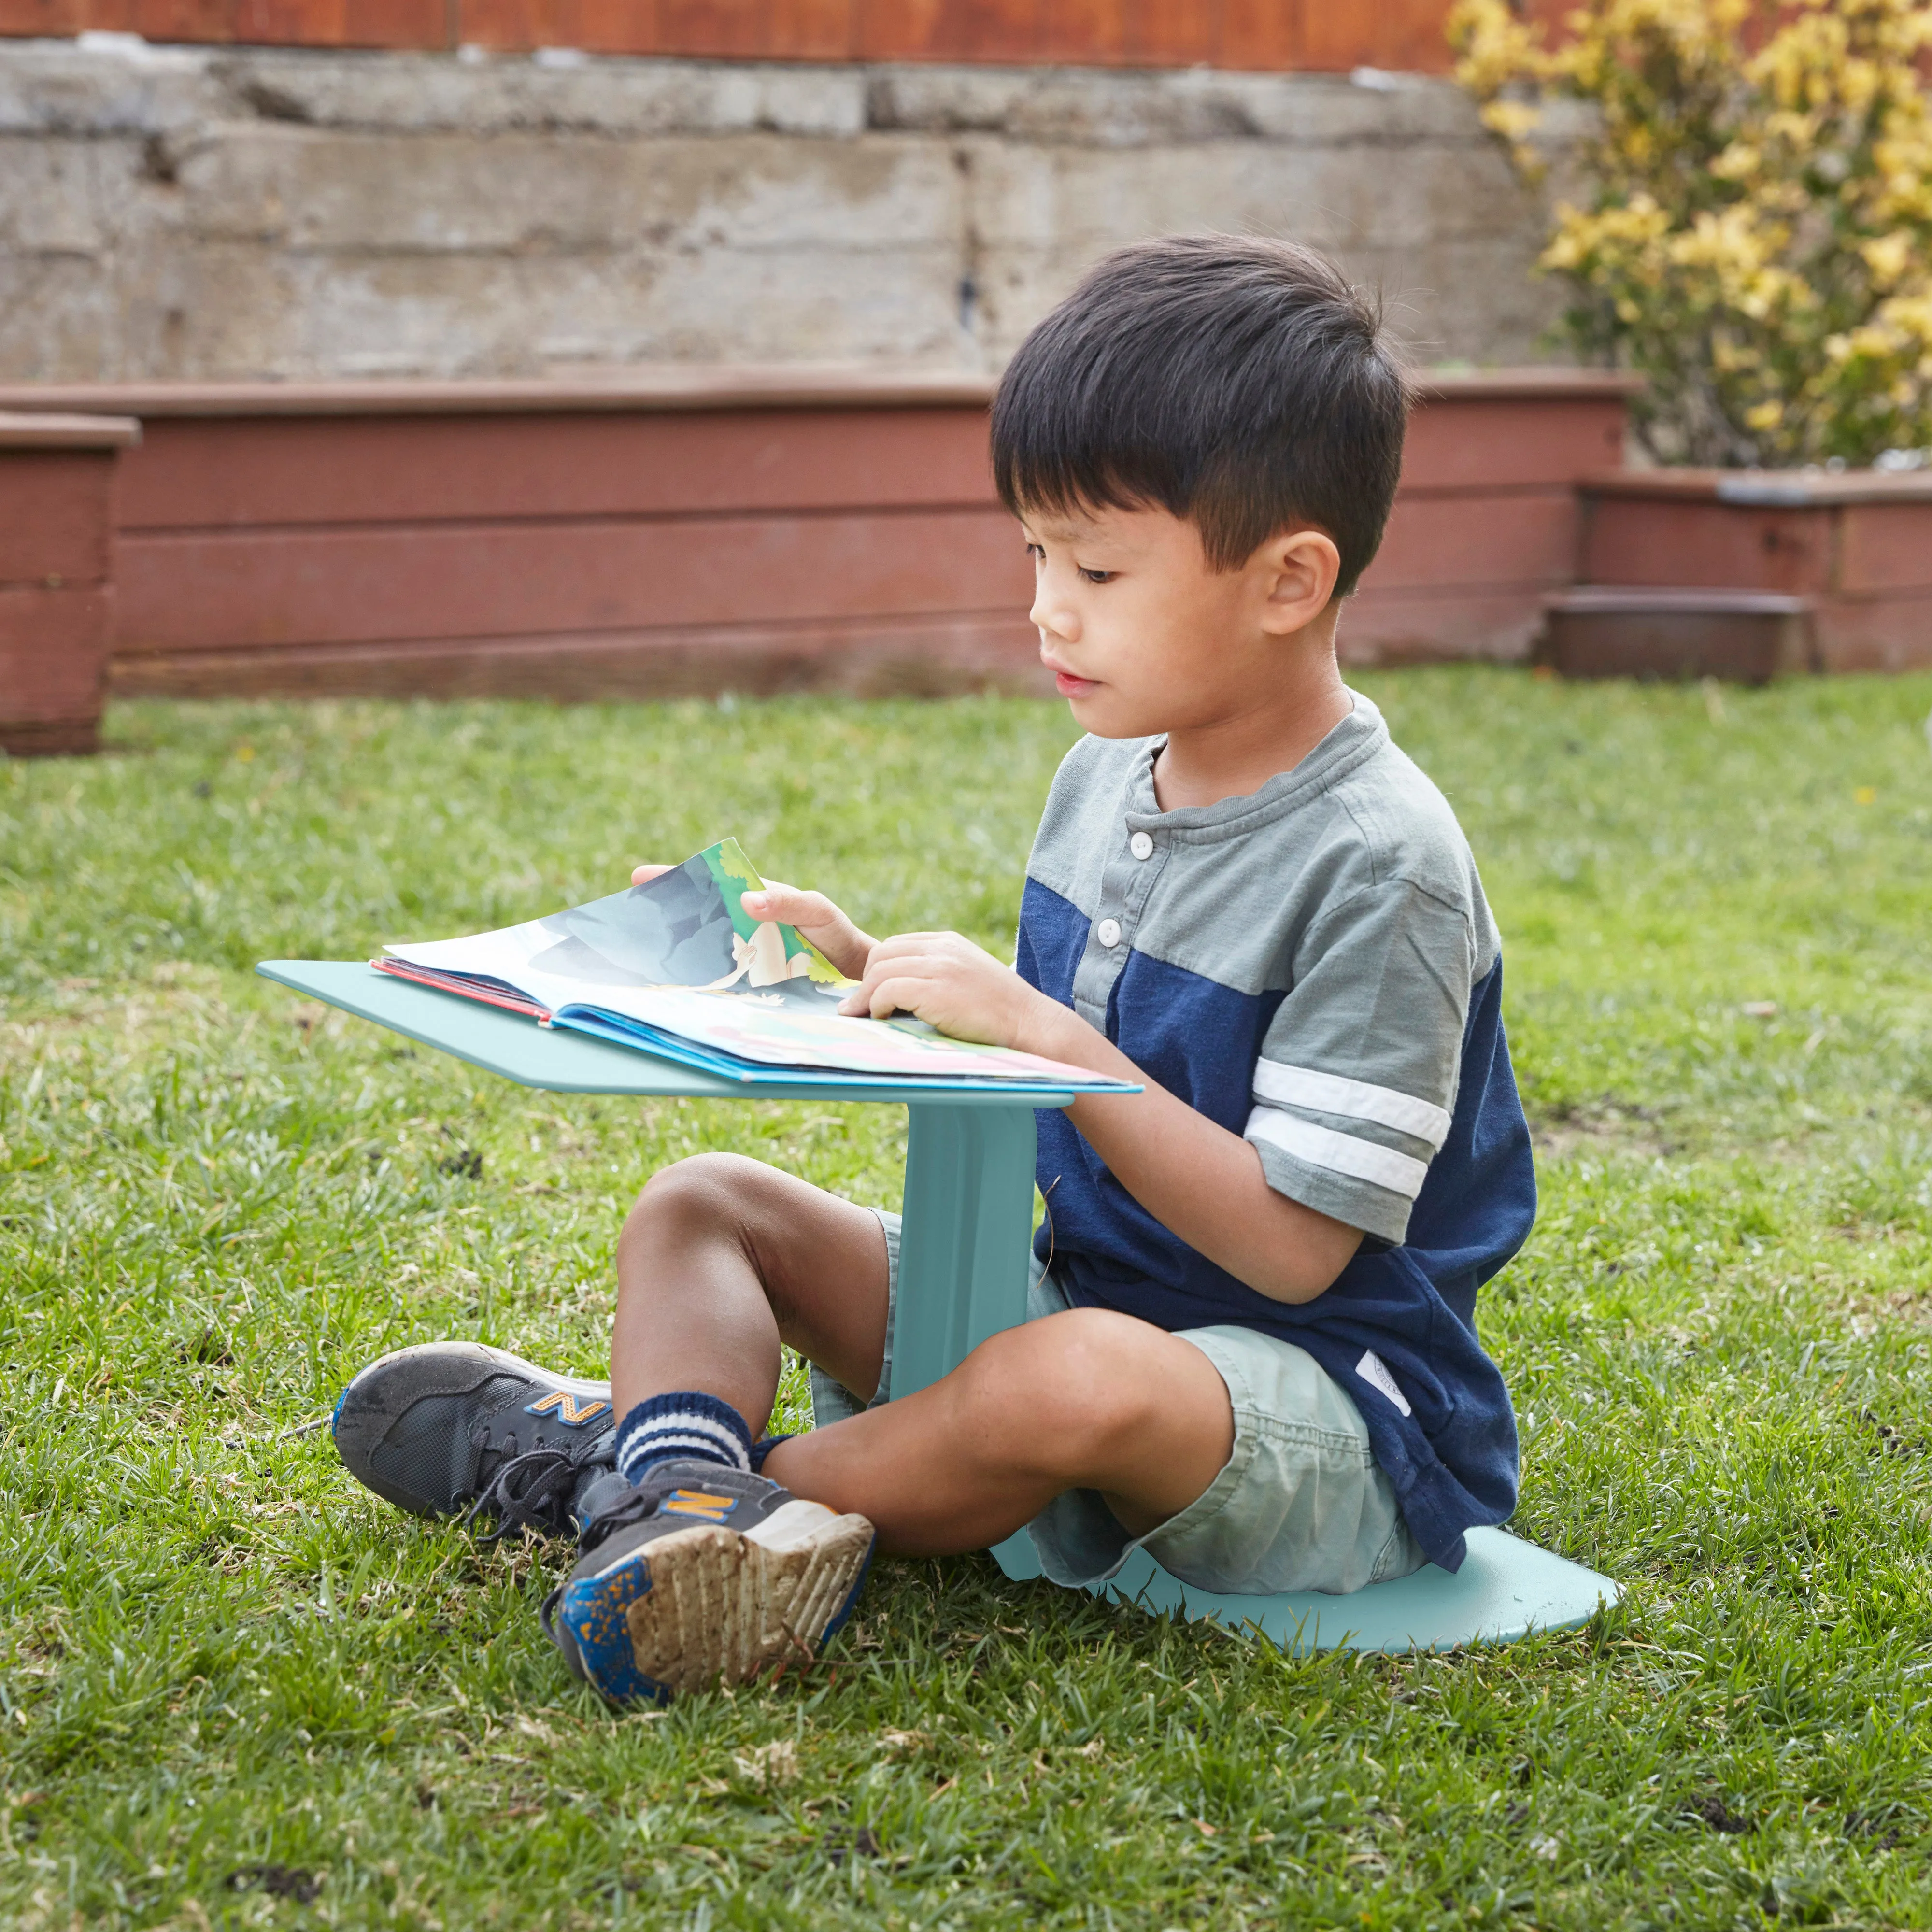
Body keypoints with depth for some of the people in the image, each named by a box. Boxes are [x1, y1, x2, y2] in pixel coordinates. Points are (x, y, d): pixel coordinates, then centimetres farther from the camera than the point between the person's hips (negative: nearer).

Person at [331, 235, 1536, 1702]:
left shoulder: (1381, 867, -19)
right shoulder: (1108, 775, 7)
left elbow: (1292, 1244, -22)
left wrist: (1042, 1035, -25)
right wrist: (874, 978, 0)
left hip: (1324, 1398, -9)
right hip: (1066, 1292, 9)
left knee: (1081, 1377, -41)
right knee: (699, 1206, 1)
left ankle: (609, 1452, -21)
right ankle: (688, 1516, -33)